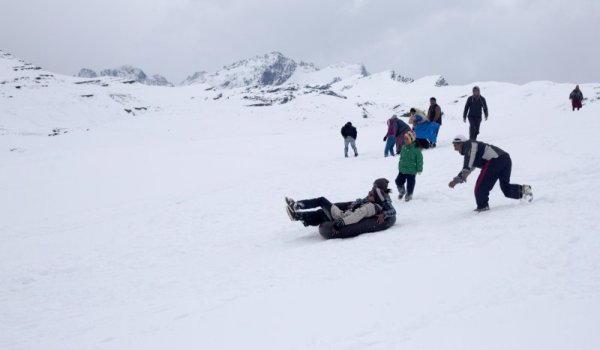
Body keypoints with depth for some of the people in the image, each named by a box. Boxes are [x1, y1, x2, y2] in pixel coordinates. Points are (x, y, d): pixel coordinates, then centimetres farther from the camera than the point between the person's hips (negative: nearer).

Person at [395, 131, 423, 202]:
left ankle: (409, 194, 25)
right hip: (402, 169, 6)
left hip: (411, 171, -6)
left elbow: (419, 159, -11)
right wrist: (400, 166, 18)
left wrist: (419, 169, -10)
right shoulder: (404, 147, 3)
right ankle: (402, 191, 32)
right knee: (398, 181, 7)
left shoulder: (416, 149, -16)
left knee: (410, 183, 4)